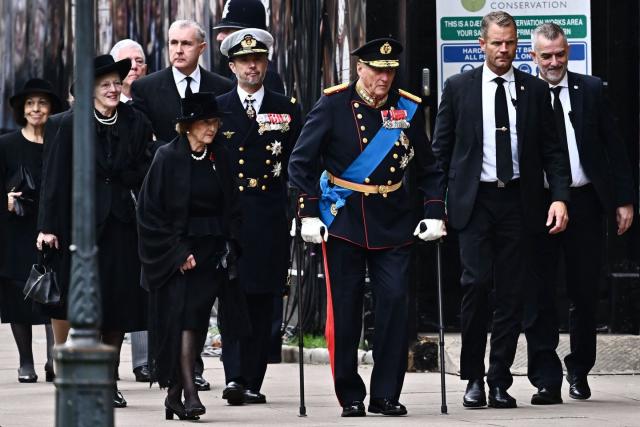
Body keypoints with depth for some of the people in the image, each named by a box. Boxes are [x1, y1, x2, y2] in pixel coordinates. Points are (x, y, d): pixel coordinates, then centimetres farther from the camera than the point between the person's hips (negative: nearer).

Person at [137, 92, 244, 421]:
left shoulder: (220, 156, 7)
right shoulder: (168, 157, -5)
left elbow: (231, 208, 13)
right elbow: (151, 211, -6)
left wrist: (229, 248, 1)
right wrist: (177, 252, -11)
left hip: (212, 251, 3)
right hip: (173, 252, -3)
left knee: (193, 319, -3)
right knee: (181, 318, -10)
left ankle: (175, 393, 2)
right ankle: (188, 393, -17)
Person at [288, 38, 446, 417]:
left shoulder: (408, 109, 5)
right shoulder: (333, 105, -4)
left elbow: (428, 168, 13)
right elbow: (301, 162, -3)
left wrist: (434, 213, 3)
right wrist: (309, 214, -10)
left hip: (394, 222, 2)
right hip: (343, 219, -2)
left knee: (395, 302, -5)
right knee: (345, 308, 0)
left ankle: (387, 395, 5)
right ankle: (351, 397, 10)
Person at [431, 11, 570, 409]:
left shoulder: (534, 90, 8)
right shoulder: (459, 88, 6)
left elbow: (552, 149, 8)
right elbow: (441, 149, 7)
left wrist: (560, 197, -4)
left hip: (518, 201, 1)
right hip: (474, 200, -1)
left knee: (511, 291, 1)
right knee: (476, 284, -11)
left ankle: (500, 381, 8)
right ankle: (474, 377, 1)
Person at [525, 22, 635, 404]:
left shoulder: (591, 90, 5)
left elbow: (614, 148, 6)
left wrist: (624, 199, 2)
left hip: (585, 201, 2)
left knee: (586, 293, 9)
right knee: (539, 294, -1)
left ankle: (579, 371, 25)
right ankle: (547, 379, 2)